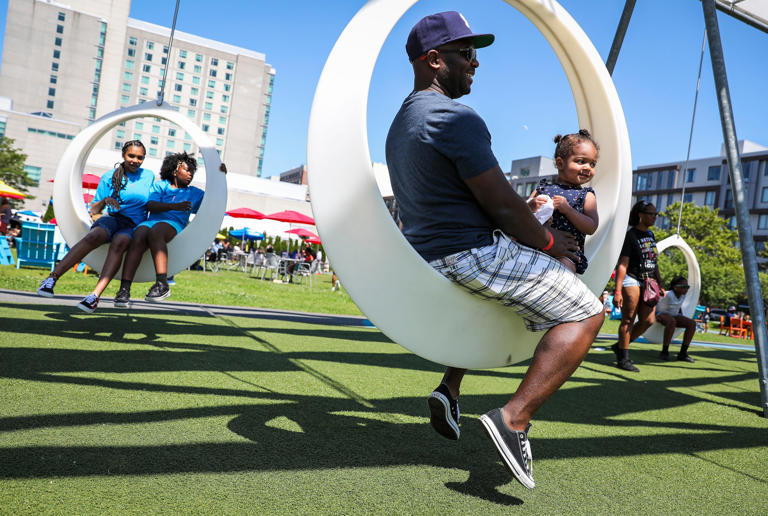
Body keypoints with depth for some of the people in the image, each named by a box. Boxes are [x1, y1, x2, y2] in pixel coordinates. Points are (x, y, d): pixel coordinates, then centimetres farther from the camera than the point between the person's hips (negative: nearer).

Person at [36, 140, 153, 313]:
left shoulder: (148, 175, 13)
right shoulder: (109, 177, 10)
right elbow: (93, 210, 9)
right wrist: (104, 201, -11)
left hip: (134, 226, -1)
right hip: (112, 219, 1)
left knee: (118, 243, -37)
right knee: (93, 237, -35)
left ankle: (96, 295, -49)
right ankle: (52, 278, -39)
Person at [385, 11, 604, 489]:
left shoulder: (400, 123, 16)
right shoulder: (455, 117, -15)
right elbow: (501, 204, -17)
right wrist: (548, 241, 0)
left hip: (427, 256, 10)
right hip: (474, 252, -10)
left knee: (486, 301, 38)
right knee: (585, 312, -2)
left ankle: (450, 386, 23)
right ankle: (514, 419, -12)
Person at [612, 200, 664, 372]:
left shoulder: (650, 235, 15)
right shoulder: (630, 236, -10)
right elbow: (622, 265, -16)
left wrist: (660, 284, 18)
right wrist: (617, 291, -23)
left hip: (648, 282, 8)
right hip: (631, 280, -8)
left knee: (648, 320, 2)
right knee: (629, 320, -6)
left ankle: (620, 346, 18)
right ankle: (623, 359, 1)